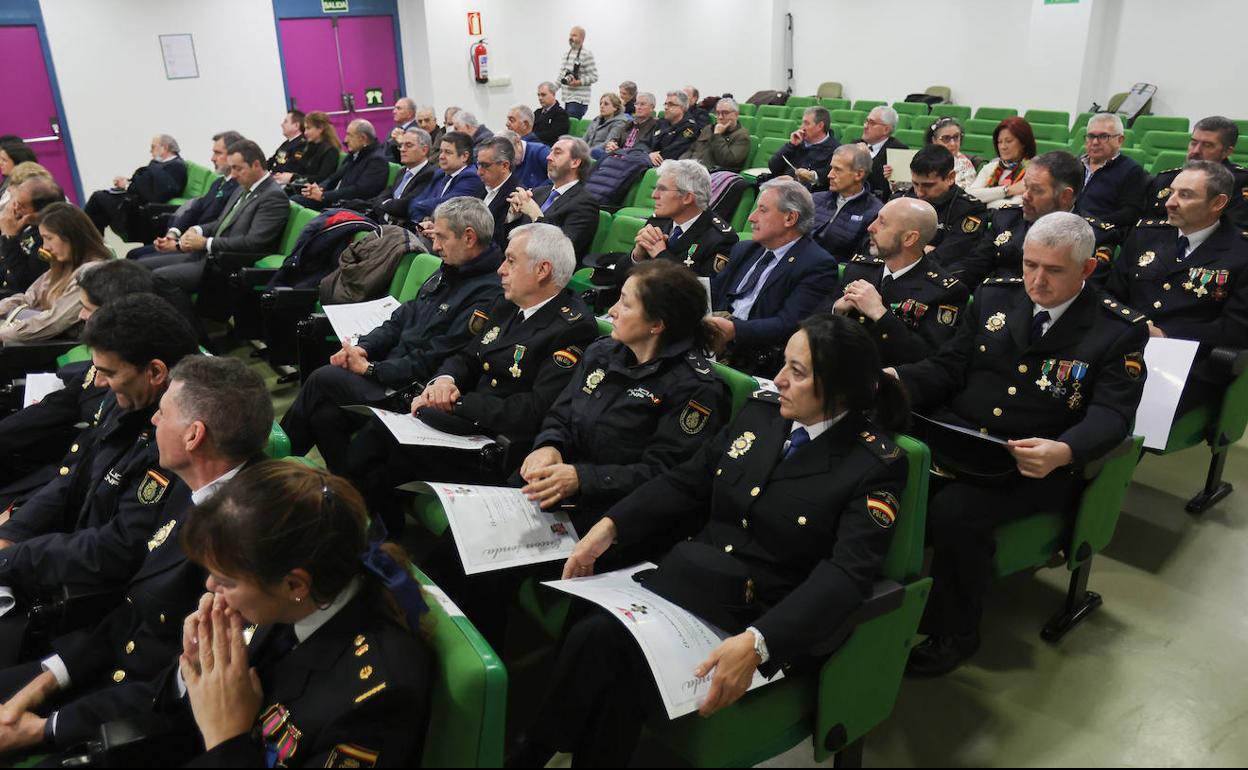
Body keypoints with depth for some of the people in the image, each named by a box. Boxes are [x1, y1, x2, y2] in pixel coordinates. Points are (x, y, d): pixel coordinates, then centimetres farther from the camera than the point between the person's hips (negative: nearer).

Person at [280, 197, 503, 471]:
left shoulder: (487, 294, -19)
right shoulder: (449, 272, 13)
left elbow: (432, 364, -20)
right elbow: (402, 319, 18)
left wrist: (370, 369, -14)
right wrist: (362, 347, 1)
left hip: (413, 391, -8)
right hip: (392, 370, 8)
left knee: (323, 378, -10)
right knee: (324, 415, -11)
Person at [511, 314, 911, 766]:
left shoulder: (876, 464, -10)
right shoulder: (760, 412, 7)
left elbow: (847, 574, -21)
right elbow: (685, 484, 12)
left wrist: (758, 644, -35)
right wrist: (609, 527, -2)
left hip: (763, 620, -5)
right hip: (682, 578, 5)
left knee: (607, 646, -25)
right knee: (594, 637, -24)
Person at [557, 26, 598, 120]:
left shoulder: (586, 54, -8)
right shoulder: (567, 54, 16)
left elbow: (594, 77, -12)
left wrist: (578, 82, -22)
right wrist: (553, 89, 13)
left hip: (579, 101, -8)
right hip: (567, 99, 8)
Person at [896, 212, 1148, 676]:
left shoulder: (1120, 331, -1)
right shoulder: (994, 297, 11)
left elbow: (1111, 414, -10)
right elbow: (948, 367, 9)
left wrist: (1063, 452, -32)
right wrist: (896, 381, -12)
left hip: (1033, 467, -4)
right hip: (948, 441, 4)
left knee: (953, 513, -30)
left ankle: (954, 633, -4)